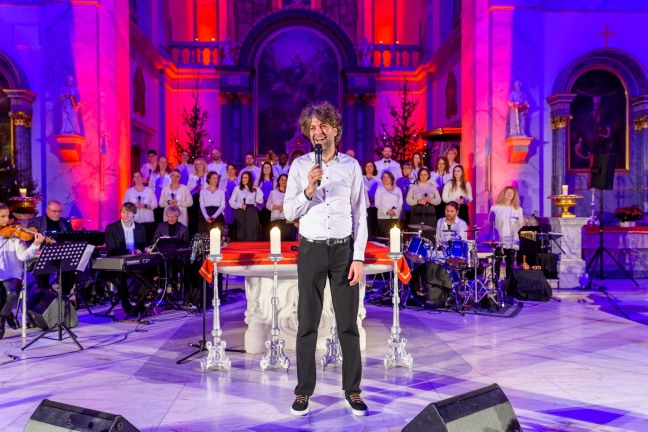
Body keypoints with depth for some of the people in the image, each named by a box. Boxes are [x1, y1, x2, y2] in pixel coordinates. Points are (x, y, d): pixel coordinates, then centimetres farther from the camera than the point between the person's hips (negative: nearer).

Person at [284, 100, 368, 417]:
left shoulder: (351, 166, 3)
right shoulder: (299, 165, 2)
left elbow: (360, 215, 2)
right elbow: (289, 213, 0)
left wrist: (358, 257, -4)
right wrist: (308, 189, -17)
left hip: (344, 250, 1)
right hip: (311, 250, 0)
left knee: (348, 323, 7)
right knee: (308, 323, 6)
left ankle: (352, 389, 20)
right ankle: (304, 390, 18)